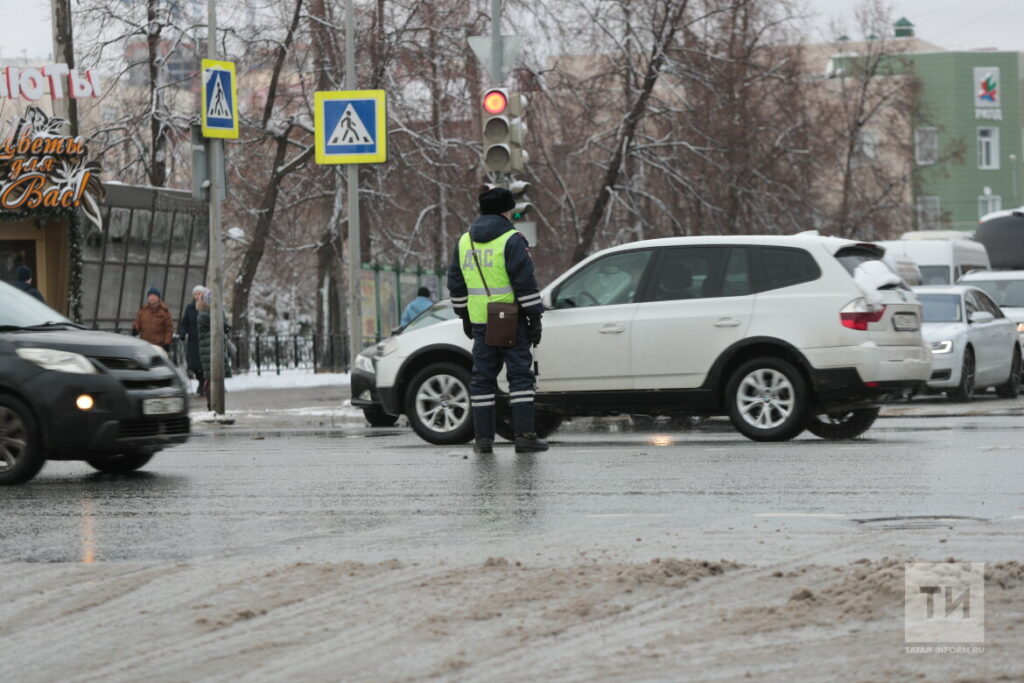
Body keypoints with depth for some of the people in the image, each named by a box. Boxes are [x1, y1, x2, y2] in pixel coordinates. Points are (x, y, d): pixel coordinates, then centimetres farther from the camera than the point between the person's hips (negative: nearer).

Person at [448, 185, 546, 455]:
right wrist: (534, 318, -8)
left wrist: (464, 317, 25)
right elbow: (525, 283, -13)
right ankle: (524, 435, -6)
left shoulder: (465, 241, 11)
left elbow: (456, 284, 17)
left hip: (480, 322, 5)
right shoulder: (511, 240, -9)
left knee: (483, 377, 8)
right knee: (520, 374, -1)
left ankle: (483, 438, 6)